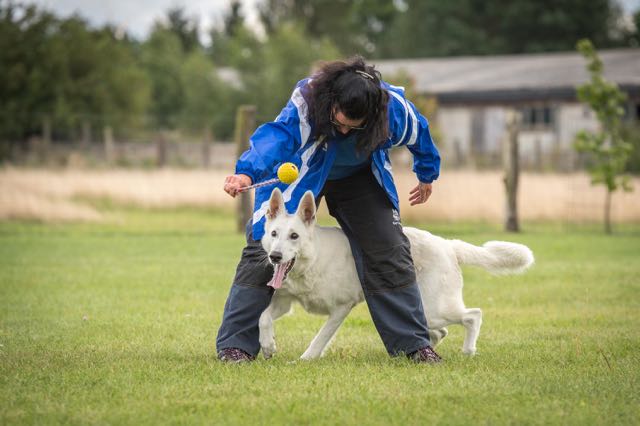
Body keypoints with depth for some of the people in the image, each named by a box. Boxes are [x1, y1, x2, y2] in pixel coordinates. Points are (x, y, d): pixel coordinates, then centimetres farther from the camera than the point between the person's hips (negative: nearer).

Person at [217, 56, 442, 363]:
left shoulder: (394, 108, -28)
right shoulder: (305, 102, -39)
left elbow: (419, 134, -5)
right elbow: (276, 135, -57)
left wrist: (427, 175, 14)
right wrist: (247, 172, -77)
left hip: (359, 178, 2)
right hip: (301, 176, -2)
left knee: (390, 252, -5)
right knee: (263, 249, -11)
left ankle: (413, 344, 6)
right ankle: (235, 344, -5)